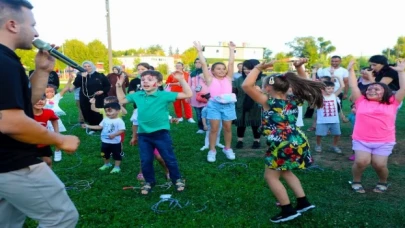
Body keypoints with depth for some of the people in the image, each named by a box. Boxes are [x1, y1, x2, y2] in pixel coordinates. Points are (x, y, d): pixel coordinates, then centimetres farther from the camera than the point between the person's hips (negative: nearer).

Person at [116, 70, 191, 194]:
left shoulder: (164, 95, -11)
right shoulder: (137, 95, 3)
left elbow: (188, 95, -14)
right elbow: (122, 100, 20)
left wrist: (181, 80, -21)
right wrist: (119, 86, 12)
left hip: (161, 134, -4)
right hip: (143, 135, 4)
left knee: (169, 158, 7)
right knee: (145, 161, 13)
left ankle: (177, 179, 28)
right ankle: (149, 181, 34)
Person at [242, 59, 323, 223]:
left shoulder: (269, 102, -14)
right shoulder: (293, 100, 4)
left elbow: (246, 85, -22)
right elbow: (303, 85, 22)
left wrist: (259, 68, -16)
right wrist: (299, 68, 10)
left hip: (283, 145, -8)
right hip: (298, 141, 8)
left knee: (271, 176, 10)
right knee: (285, 172, 27)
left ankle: (288, 210, 15)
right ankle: (303, 203, 32)